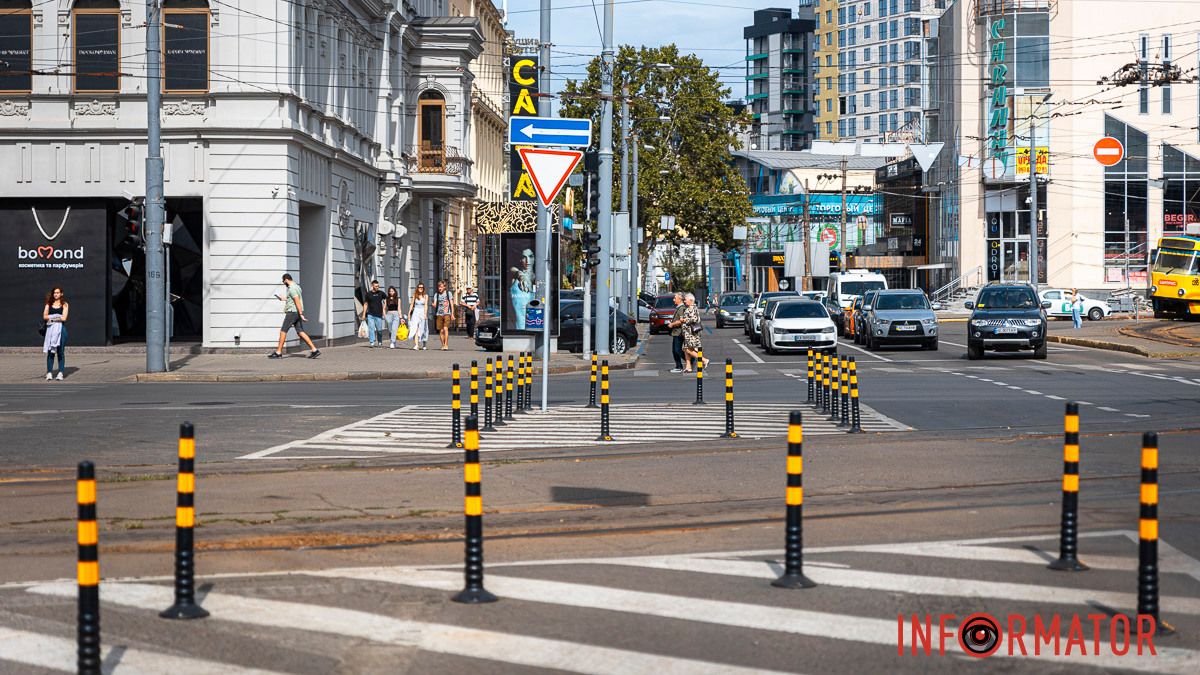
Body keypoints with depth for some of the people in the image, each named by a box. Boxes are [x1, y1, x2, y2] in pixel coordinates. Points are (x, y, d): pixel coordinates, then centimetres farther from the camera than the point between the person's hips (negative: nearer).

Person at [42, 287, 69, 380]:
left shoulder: (64, 305, 7)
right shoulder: (49, 304, 13)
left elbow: (63, 318, -4)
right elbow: (44, 316, 2)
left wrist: (51, 318, -3)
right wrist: (57, 317, -7)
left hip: (60, 329, -2)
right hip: (50, 329, 2)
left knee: (60, 351, -2)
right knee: (50, 351, -3)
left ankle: (61, 373, 0)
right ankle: (49, 372, -3)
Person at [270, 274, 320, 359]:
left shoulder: (292, 289, -14)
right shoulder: (296, 286, 17)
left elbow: (297, 301, -23)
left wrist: (301, 314, -26)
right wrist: (284, 298, 41)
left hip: (292, 312, -10)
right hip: (297, 313, 10)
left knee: (283, 331, -1)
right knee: (300, 332, 5)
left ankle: (278, 353, 3)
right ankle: (314, 350, -4)